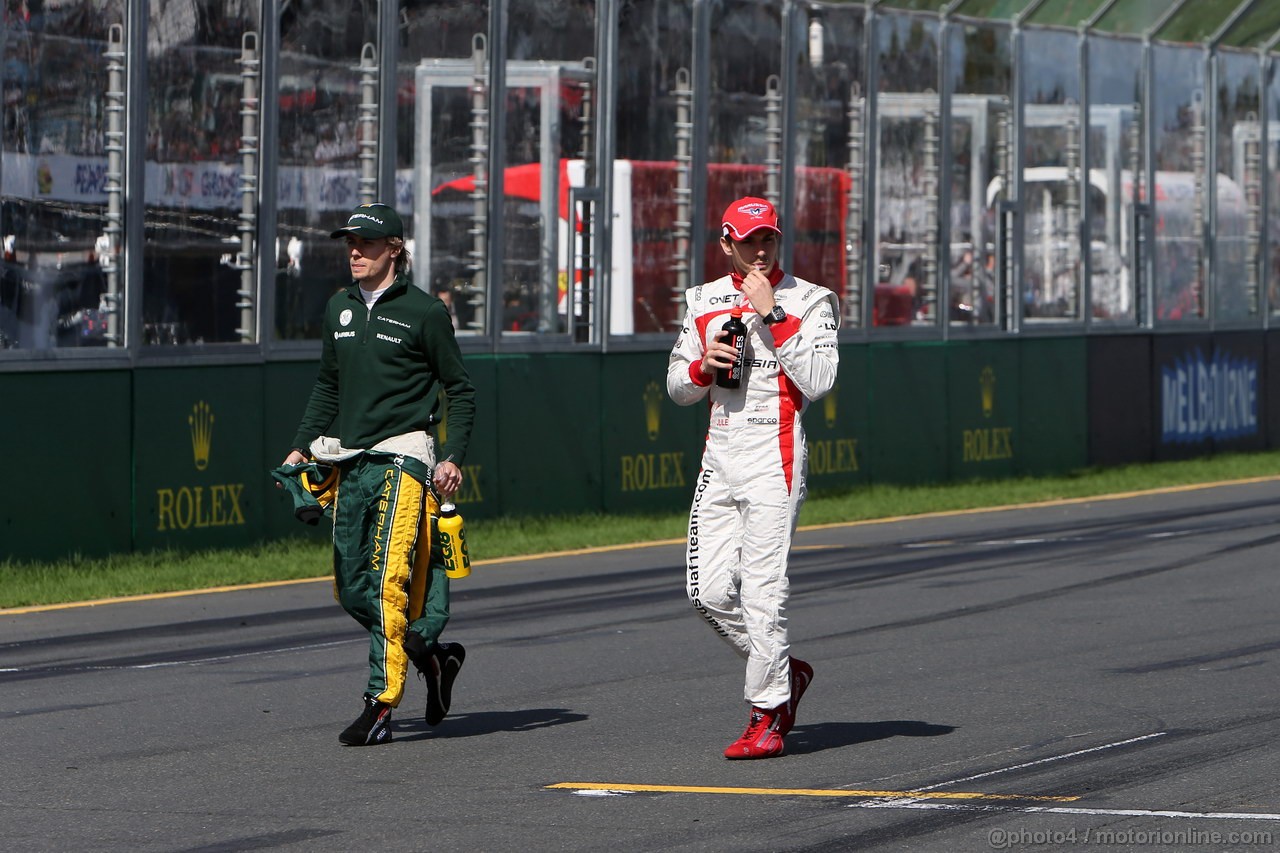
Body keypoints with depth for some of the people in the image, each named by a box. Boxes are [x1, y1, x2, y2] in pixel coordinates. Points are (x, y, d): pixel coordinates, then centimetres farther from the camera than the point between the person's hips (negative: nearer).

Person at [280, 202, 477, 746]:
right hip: (349, 463, 7)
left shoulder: (423, 312, -4)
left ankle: (381, 705, -15)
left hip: (402, 458, -7)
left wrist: (452, 458, -11)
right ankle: (432, 655, 27)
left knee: (388, 581, -15)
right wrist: (302, 446, 15)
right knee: (351, 588, 6)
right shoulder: (339, 309, 14)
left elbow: (460, 390, 0)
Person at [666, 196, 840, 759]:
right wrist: (703, 366, -6)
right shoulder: (704, 301, 13)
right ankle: (785, 672, 22)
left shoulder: (808, 301, -2)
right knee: (709, 591, 0)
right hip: (719, 454, 6)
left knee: (762, 588, -10)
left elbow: (818, 381, -15)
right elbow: (678, 389, 17)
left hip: (774, 454, -6)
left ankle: (767, 717, -4)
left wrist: (771, 316, -17)